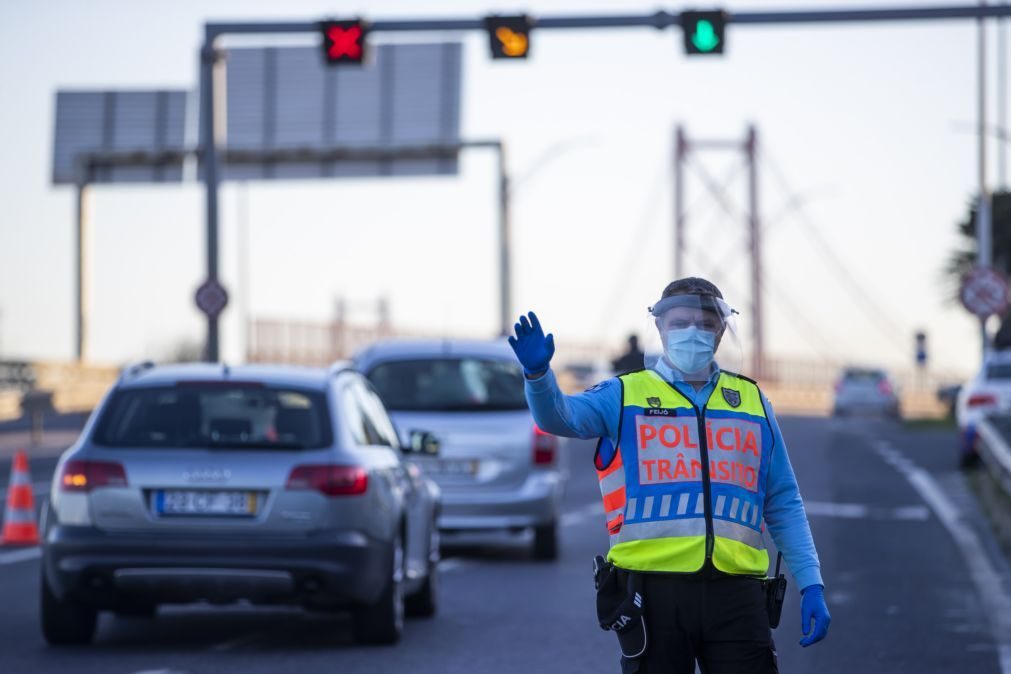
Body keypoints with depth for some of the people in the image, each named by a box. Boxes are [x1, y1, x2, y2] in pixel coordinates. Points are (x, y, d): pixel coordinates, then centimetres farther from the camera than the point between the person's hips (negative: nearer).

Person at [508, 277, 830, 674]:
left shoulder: (752, 402, 16)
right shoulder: (625, 395, 8)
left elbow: (783, 505, 17)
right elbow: (560, 416, -11)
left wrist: (811, 584, 8)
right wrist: (538, 373, -32)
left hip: (735, 593, 2)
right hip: (652, 588, -2)